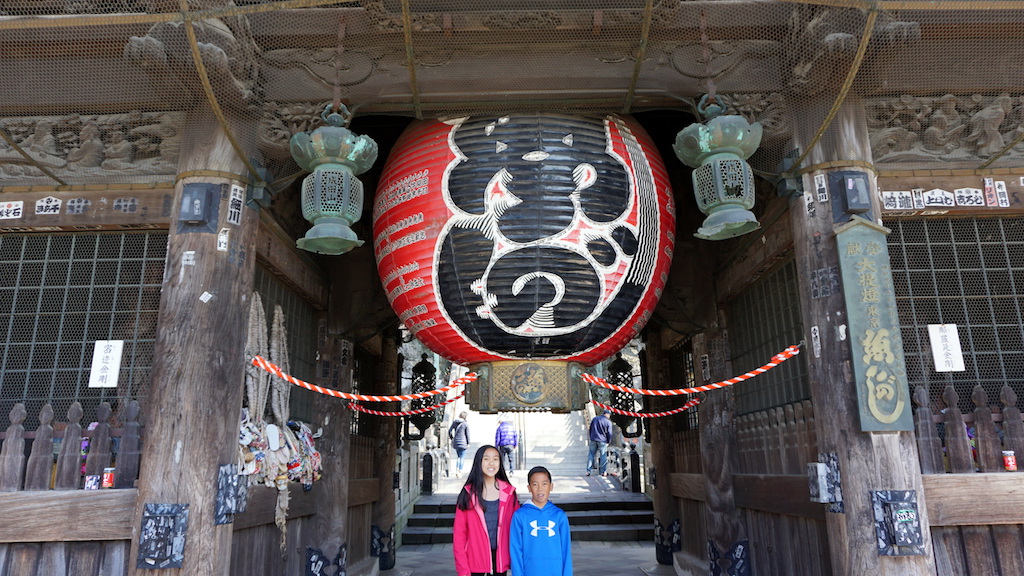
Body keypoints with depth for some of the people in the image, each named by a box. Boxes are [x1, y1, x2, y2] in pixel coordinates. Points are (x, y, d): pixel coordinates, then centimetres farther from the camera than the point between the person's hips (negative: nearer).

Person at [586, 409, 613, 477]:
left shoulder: (594, 419, 7)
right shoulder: (608, 422, -6)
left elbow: (590, 429, 13)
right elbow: (609, 433, -2)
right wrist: (608, 442, 11)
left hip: (593, 440, 4)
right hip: (602, 441, -4)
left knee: (591, 455, 7)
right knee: (603, 456, 5)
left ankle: (588, 471, 5)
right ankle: (603, 472, 6)